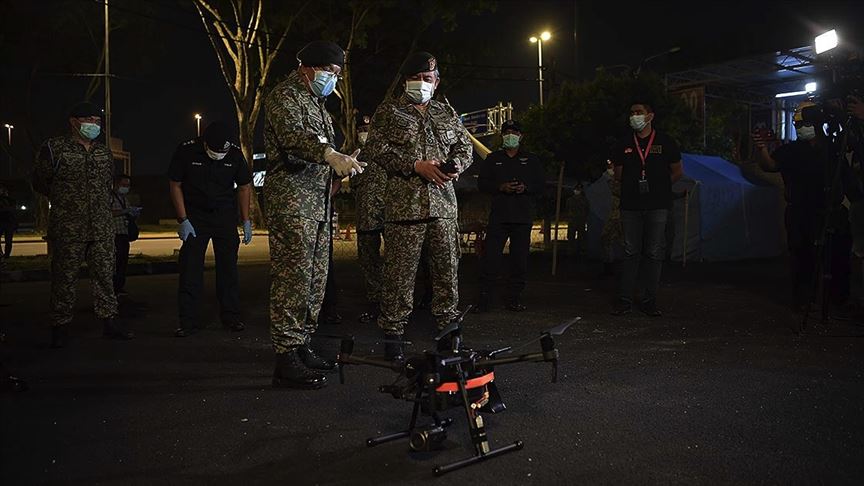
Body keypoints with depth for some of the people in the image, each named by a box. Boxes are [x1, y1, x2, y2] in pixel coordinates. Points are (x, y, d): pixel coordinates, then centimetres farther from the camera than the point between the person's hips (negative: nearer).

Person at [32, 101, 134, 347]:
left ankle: (109, 322, 11)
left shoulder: (104, 152, 13)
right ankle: (60, 327, 10)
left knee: (105, 274, 5)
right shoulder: (55, 148, -2)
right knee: (65, 278, 1)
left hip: (102, 228, 4)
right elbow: (40, 183, 6)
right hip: (67, 228, -4)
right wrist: (64, 201, 10)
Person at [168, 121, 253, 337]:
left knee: (228, 266, 2)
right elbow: (175, 185, -5)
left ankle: (230, 316, 11)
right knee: (190, 268, -6)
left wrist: (246, 221, 1)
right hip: (194, 216, -1)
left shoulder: (235, 154, -8)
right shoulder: (186, 151, -14)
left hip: (225, 216, 1)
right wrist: (183, 220, -11)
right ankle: (189, 321, -1)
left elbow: (244, 187, 4)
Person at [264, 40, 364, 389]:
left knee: (315, 280, 12)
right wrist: (331, 155, -42)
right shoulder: (285, 95, -6)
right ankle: (286, 361, -10)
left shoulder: (316, 102, 25)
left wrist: (342, 165, 13)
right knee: (292, 278, -12)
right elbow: (293, 134, -27)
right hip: (292, 199, -10)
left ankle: (302, 347, 20)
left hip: (318, 201, 10)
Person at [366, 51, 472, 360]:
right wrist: (416, 166, -13)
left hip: (443, 203, 4)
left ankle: (447, 327, 17)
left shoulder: (446, 112, 19)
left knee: (447, 268, 6)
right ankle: (392, 331, 5)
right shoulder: (388, 111, 7)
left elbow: (464, 146, 21)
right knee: (400, 272, -4)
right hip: (403, 203, -4)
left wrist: (457, 164, -2)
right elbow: (378, 149, -3)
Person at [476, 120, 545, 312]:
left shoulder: (532, 160, 14)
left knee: (520, 258, 1)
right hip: (498, 215, -1)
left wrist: (525, 188, -11)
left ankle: (514, 298, 9)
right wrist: (501, 187, -10)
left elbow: (541, 184, 9)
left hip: (523, 217, 1)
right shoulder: (493, 159, 15)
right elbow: (482, 183, 8)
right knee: (491, 256, -8)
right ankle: (484, 297, -4)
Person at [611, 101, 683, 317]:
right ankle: (624, 300, 5)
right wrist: (635, 185, 9)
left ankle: (649, 301, 7)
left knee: (654, 254, 1)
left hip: (657, 205, -1)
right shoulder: (623, 145, 9)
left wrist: (658, 186, 6)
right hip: (631, 206, 1)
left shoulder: (665, 142, 4)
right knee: (630, 252, 2)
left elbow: (677, 172, 11)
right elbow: (618, 175, 18)